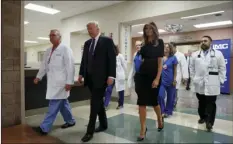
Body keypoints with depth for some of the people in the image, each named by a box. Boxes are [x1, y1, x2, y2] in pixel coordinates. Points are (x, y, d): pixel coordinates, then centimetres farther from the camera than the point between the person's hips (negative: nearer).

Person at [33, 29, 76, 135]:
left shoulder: (65, 49, -9)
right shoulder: (48, 51, 15)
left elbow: (70, 66, -15)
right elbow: (44, 64, 18)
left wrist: (69, 82, -18)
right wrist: (38, 77, 9)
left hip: (61, 82, -8)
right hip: (52, 82, 8)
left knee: (54, 104, -4)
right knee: (62, 102, 15)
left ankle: (44, 127, 3)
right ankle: (70, 121, 29)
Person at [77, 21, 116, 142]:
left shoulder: (107, 41, -4)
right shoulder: (87, 43, 14)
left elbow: (112, 59, -9)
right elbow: (84, 60, 16)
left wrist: (111, 76, -16)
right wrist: (81, 74, 9)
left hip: (101, 77, -6)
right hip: (90, 78, 6)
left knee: (95, 103, -4)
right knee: (98, 102, 14)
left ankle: (90, 131, 5)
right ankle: (103, 124, 29)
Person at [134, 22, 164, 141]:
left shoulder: (159, 42, -1)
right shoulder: (144, 45, 12)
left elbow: (160, 62, -9)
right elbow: (141, 59, 12)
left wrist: (157, 78, -15)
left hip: (154, 75, -4)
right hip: (142, 75, 4)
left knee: (153, 101, 11)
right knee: (142, 102, 1)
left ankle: (160, 119, 42)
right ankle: (143, 129, 12)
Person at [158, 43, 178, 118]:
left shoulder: (173, 58, -3)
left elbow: (175, 70, 0)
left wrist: (174, 80, -5)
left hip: (170, 80, -1)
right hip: (162, 80, 1)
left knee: (170, 97, 9)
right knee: (160, 96, -10)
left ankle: (168, 111, 25)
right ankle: (162, 111, 8)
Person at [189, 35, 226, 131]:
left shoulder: (218, 54, 3)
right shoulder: (195, 54, 8)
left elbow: (222, 68, 3)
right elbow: (192, 68, 11)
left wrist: (220, 80, -3)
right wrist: (193, 79, 5)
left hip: (212, 85, -2)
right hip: (199, 84, 3)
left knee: (211, 104, 1)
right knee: (201, 103, 14)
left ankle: (209, 122, 9)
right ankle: (203, 117, 31)